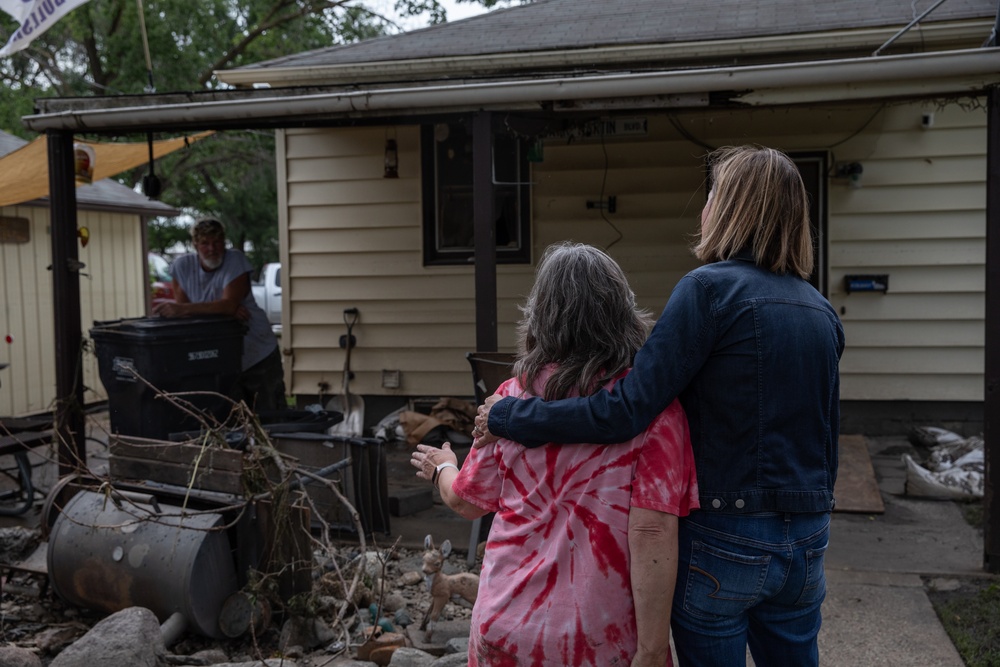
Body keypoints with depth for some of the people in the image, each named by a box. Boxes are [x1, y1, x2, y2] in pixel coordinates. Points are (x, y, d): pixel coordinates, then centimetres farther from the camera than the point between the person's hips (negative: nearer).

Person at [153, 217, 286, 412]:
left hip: (258, 356, -3)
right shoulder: (182, 266, -2)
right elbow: (181, 307, -9)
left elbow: (229, 304, -26)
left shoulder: (236, 262, -13)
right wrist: (223, 310, -21)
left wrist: (183, 309, -34)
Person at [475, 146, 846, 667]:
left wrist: (506, 415, -13)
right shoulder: (822, 311, 7)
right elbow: (827, 435, 14)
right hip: (807, 540, 7)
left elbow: (626, 411, -22)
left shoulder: (710, 289, -16)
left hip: (724, 539, -6)